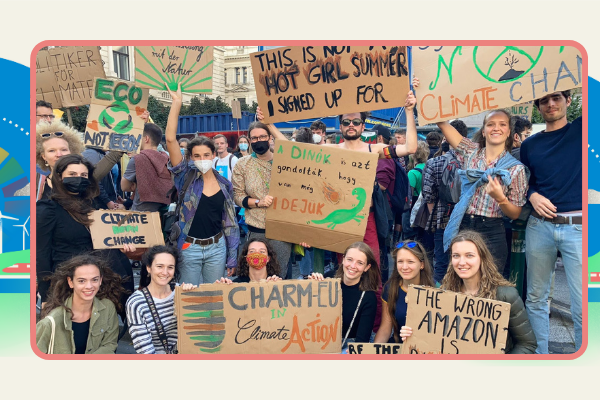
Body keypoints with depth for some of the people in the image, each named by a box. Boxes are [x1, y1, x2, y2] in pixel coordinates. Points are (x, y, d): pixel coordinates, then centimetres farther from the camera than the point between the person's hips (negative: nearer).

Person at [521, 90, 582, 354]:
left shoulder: (580, 128, 4)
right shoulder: (529, 144, 11)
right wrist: (533, 196, -2)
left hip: (577, 227, -3)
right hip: (540, 225, 3)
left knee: (581, 307, -2)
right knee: (536, 298, 9)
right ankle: (540, 353, 24)